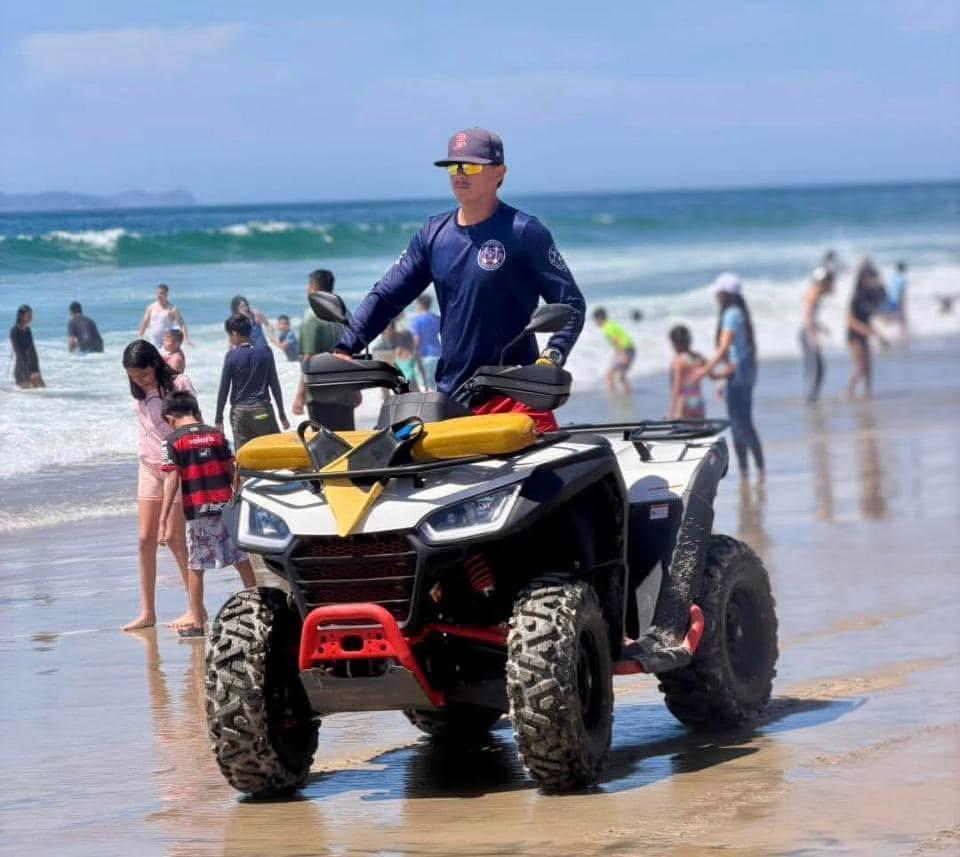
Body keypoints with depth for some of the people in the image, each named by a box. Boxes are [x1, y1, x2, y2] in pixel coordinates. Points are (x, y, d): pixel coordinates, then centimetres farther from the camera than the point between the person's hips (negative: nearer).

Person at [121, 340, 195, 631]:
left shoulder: (178, 384, -10)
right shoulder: (138, 392, 6)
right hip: (149, 466, 6)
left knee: (173, 536, -8)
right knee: (145, 538, 0)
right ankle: (147, 612, 4)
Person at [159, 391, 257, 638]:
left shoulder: (173, 441, -3)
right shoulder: (216, 434, 8)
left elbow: (172, 480, -9)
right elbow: (232, 471, 9)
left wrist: (163, 518, -9)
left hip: (196, 509, -3)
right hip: (225, 503, 3)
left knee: (195, 566, 4)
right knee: (241, 558, 13)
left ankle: (197, 622, 5)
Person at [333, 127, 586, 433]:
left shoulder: (524, 232, -4)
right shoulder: (434, 234, 11)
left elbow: (571, 304, -3)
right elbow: (386, 296, 13)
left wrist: (552, 356, -18)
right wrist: (346, 348, 2)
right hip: (451, 395, 5)